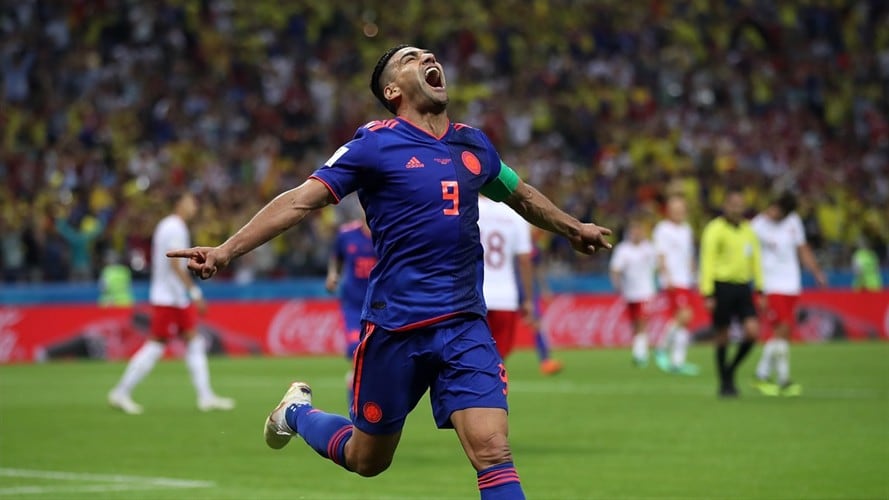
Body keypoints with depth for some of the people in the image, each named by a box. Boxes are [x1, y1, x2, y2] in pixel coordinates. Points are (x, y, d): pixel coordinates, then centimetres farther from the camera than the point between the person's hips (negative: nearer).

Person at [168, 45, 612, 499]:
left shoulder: (473, 144, 10)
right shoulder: (375, 143, -5)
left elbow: (521, 195, 30)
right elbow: (301, 200, -11)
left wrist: (573, 228, 43)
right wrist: (226, 250, -21)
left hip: (464, 325, 3)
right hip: (394, 327, -3)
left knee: (492, 450, -17)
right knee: (366, 459, 13)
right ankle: (297, 411, 43)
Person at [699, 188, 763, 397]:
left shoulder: (748, 230, 13)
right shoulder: (715, 229, -6)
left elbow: (755, 260, 18)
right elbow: (708, 261, -10)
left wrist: (760, 289, 12)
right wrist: (708, 294, -15)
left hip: (743, 287, 5)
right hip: (722, 285, -5)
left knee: (752, 331, -7)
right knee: (722, 337, 1)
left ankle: (731, 370, 14)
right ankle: (725, 383, 12)